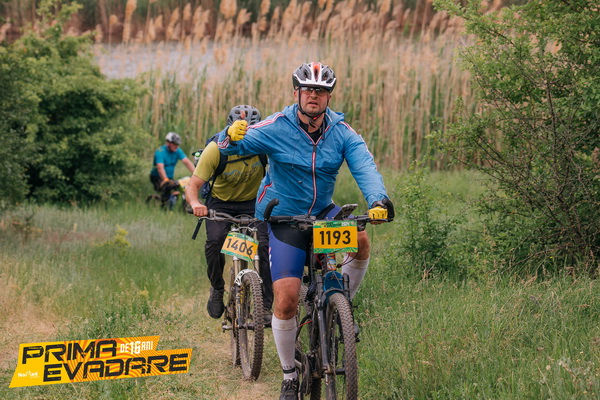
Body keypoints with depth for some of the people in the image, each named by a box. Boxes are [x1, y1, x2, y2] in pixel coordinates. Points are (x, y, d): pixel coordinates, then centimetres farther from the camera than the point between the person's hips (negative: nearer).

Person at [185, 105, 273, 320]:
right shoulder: (216, 149, -25)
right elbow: (193, 185, -26)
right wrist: (195, 203, -49)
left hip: (252, 203, 1)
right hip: (221, 202, -1)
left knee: (265, 244, -20)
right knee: (214, 242, -25)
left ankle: (266, 306, -8)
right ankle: (217, 288, 2)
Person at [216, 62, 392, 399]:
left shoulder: (342, 131, -8)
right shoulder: (276, 128, -14)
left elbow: (364, 166, -22)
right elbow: (231, 148, -21)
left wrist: (378, 200, -41)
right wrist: (232, 138, -47)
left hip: (322, 212, 2)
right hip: (284, 219, -2)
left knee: (360, 240, -30)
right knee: (286, 300, -11)